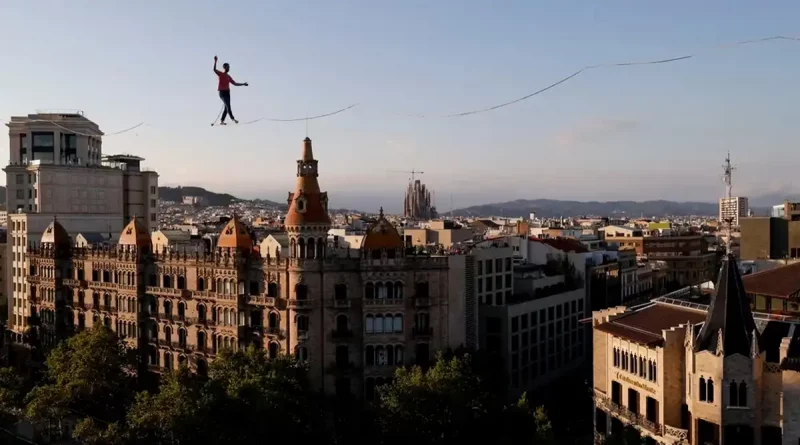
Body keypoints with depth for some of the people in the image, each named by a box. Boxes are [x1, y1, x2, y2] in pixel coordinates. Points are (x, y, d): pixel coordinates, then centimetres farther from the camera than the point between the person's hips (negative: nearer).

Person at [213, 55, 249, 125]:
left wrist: (243, 84, 15)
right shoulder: (220, 74, 1)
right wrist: (215, 61, -29)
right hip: (222, 92, -7)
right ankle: (232, 118, -22)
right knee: (228, 106, -17)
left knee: (227, 107, 2)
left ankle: (222, 121, 5)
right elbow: (214, 69, -18)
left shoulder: (228, 76, 19)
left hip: (227, 92, 7)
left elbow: (235, 83, 21)